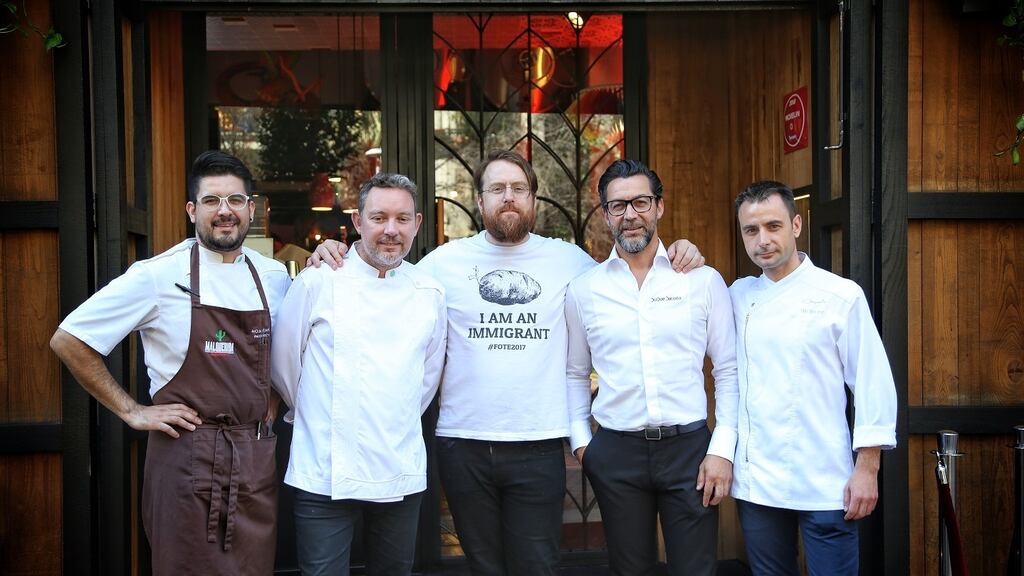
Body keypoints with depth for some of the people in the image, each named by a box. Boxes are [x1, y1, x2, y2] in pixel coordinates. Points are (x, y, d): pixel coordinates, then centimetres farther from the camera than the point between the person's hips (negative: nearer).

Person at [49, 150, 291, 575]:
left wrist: (273, 400, 8)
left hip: (256, 460, 4)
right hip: (185, 455, -4)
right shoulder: (158, 276, -8)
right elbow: (68, 341, -3)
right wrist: (131, 412, -5)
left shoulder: (274, 277, 6)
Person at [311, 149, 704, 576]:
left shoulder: (569, 260, 4)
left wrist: (677, 257, 0)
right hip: (463, 443, 1)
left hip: (539, 445, 0)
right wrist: (333, 258, -2)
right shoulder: (445, 260, 2)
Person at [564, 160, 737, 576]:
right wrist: (580, 441, 4)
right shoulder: (583, 290, 4)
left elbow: (728, 371, 2)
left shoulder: (704, 280, 1)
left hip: (689, 446, -1)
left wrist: (722, 449, -4)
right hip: (616, 451, 1)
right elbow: (574, 375, 12)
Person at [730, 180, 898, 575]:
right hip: (755, 481, 4)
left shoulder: (841, 295, -4)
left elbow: (873, 384, -5)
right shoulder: (738, 295, 8)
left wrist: (867, 469, -8)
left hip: (824, 483, -4)